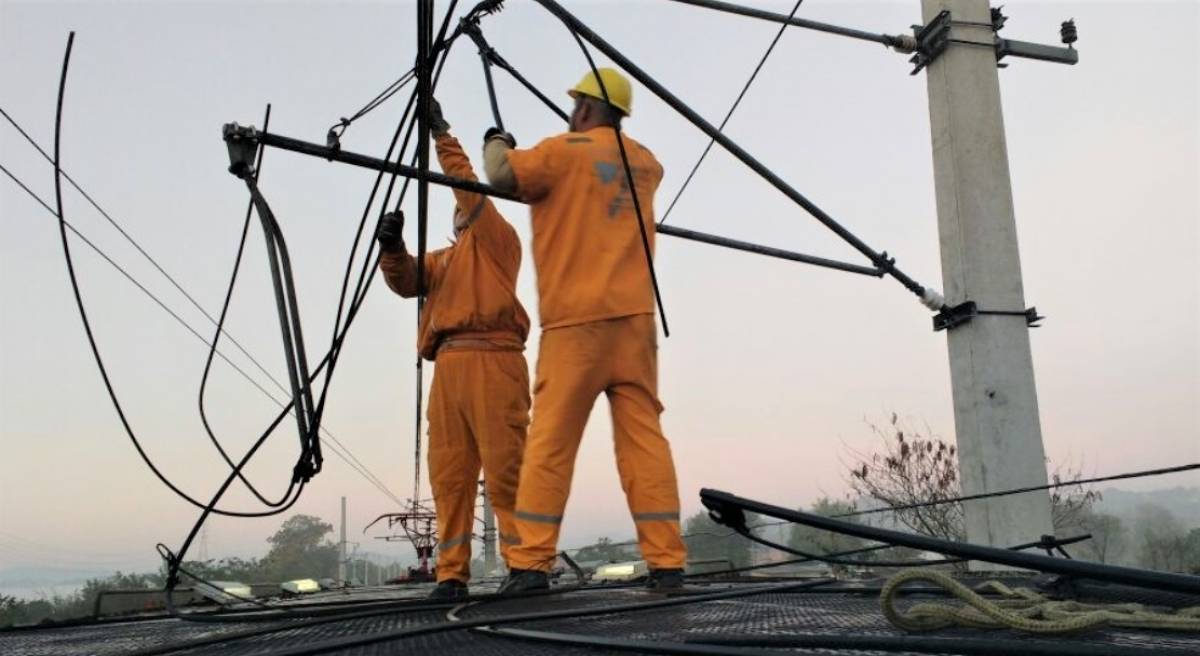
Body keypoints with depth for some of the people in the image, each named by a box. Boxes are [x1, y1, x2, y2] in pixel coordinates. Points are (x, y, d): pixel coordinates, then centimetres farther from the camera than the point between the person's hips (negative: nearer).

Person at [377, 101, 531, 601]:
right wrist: (391, 247, -6)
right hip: (448, 365, 6)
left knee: (504, 470, -11)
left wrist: (441, 134, 5)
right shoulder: (442, 259, 31)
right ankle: (452, 574, 2)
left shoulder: (497, 239, 15)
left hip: (491, 360, -6)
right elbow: (405, 282, 13)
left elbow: (469, 185, 3)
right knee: (449, 474, 0)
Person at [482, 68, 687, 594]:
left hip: (575, 321, -4)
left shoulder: (564, 150, 1)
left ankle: (530, 563, -3)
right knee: (644, 437, 1)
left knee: (549, 441, -2)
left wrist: (496, 143, 18)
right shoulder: (644, 162, 17)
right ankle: (667, 561, -2)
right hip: (634, 318, 4)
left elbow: (501, 175, -4)